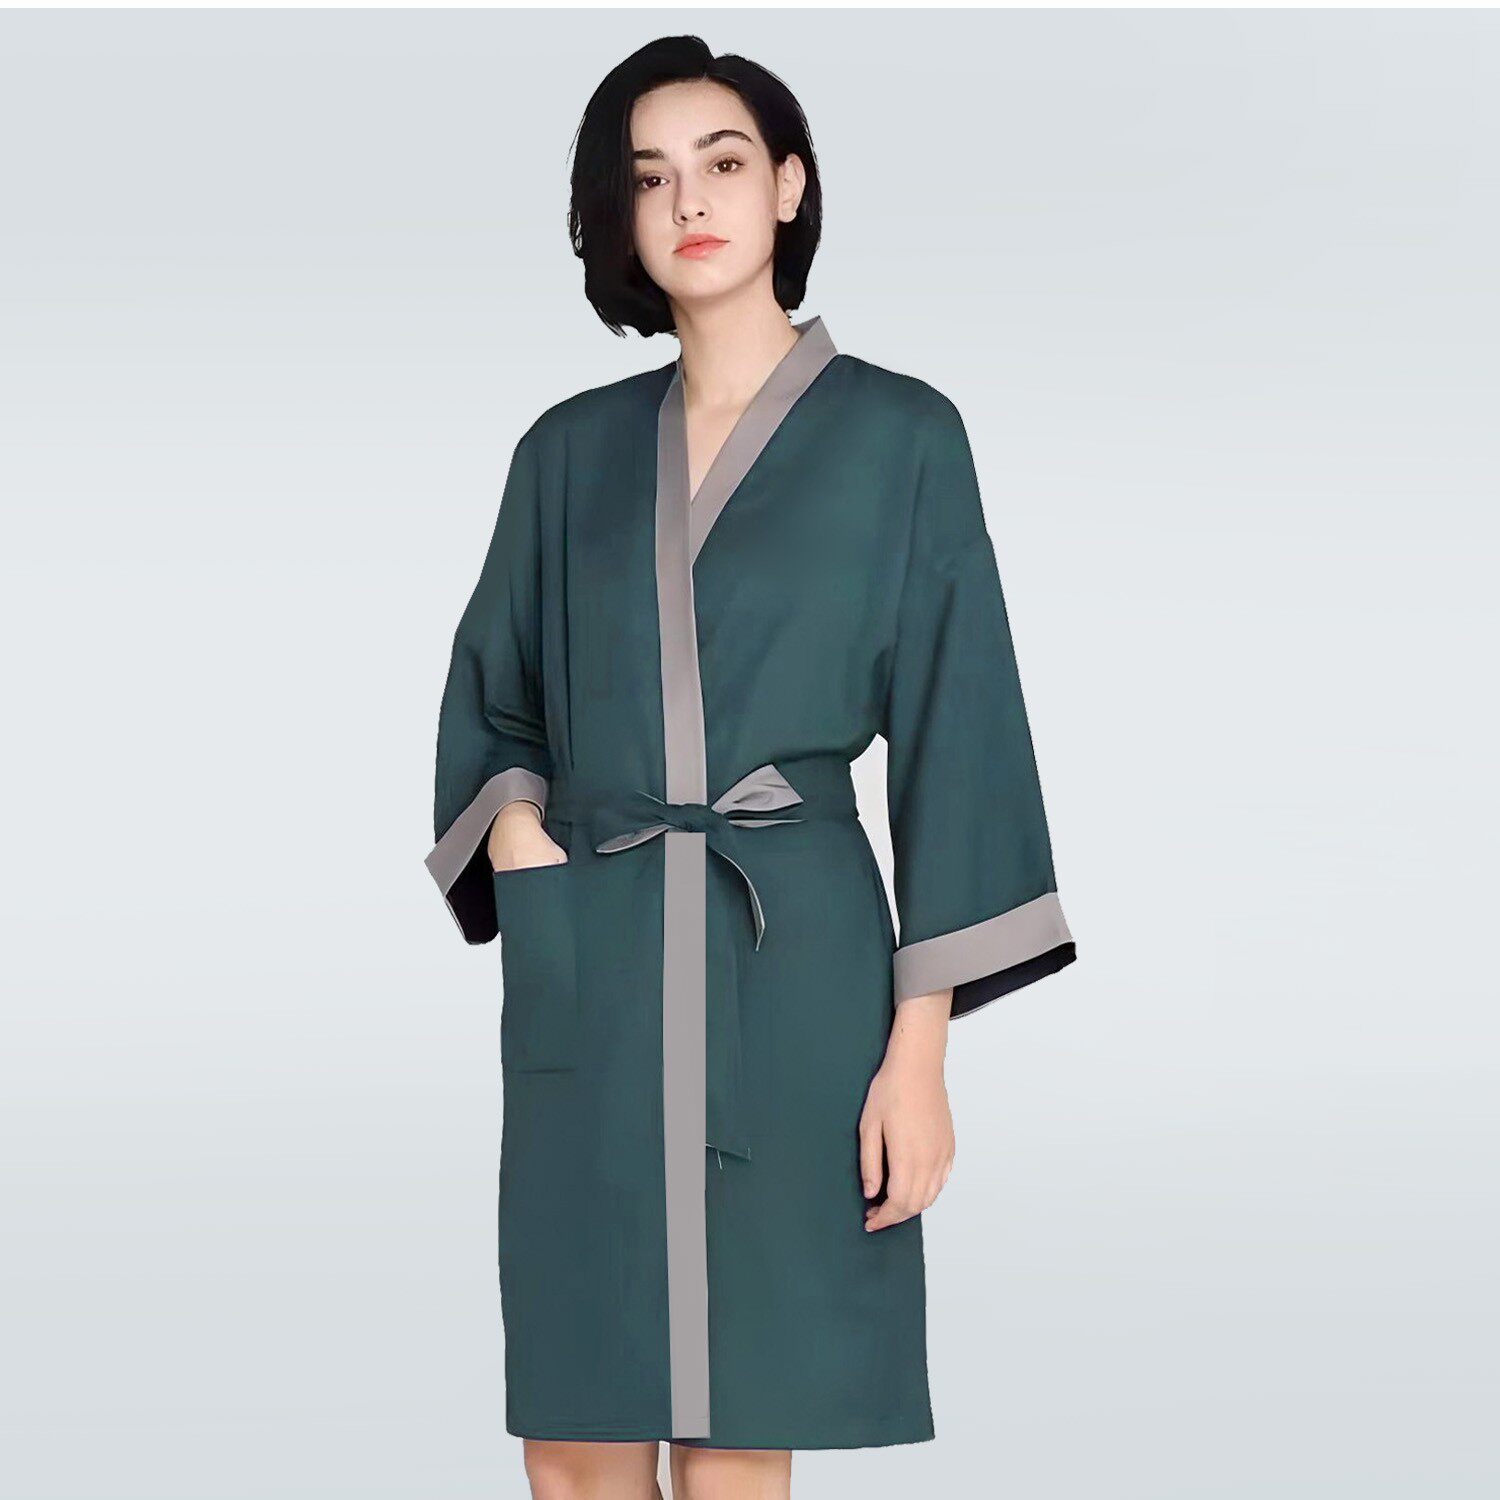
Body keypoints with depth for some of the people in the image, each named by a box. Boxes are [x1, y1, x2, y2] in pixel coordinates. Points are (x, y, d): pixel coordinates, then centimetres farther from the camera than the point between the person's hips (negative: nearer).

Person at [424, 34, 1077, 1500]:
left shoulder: (899, 436, 0)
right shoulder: (572, 449, 11)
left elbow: (954, 731, -3)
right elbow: (486, 694, 20)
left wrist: (922, 1044, -9)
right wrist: (509, 823, -3)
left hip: (789, 963, -3)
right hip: (585, 980, 3)